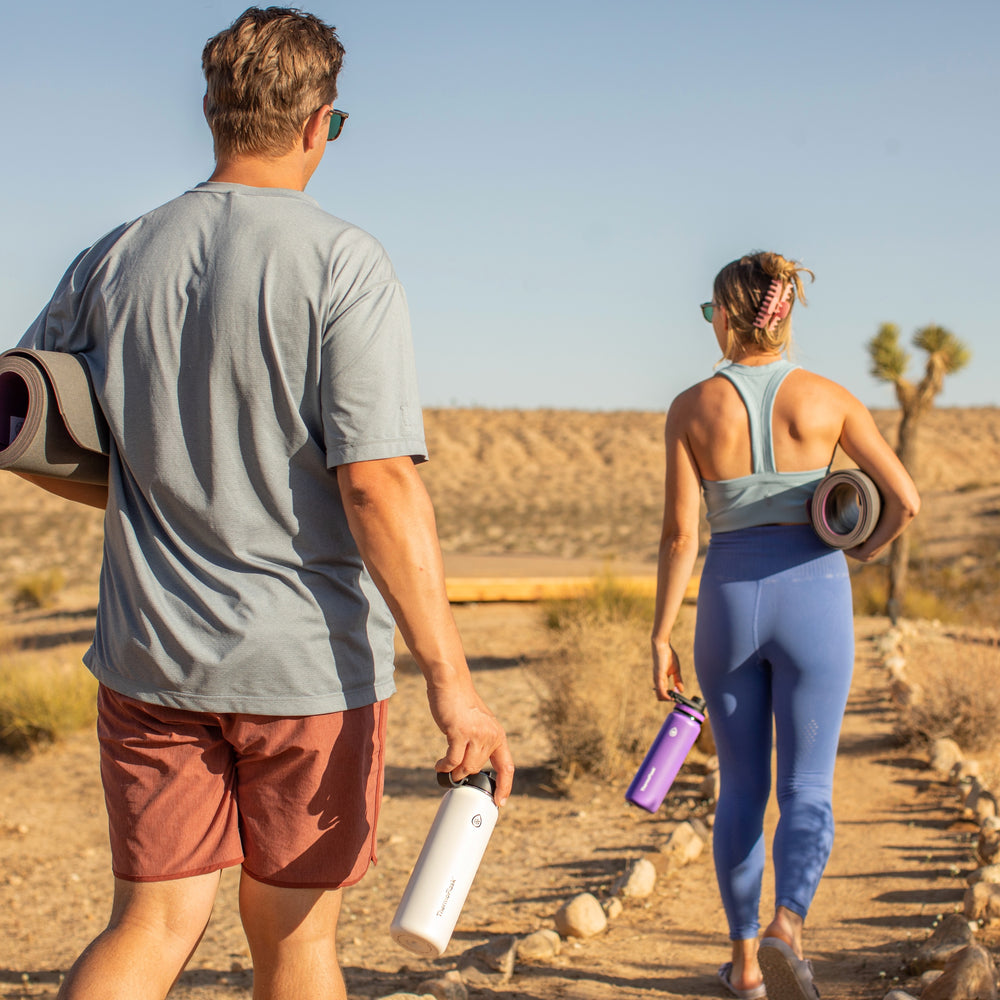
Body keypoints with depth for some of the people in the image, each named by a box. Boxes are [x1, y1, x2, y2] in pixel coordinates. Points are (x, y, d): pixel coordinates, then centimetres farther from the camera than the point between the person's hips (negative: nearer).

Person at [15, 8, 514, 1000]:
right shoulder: (340, 262, -12)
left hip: (149, 658, 4)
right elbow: (377, 482, -19)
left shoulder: (115, 260, 3)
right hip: (308, 660, -3)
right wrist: (450, 680, -17)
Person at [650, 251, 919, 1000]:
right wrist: (867, 552, 16)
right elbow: (906, 499, -6)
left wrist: (662, 636, -1)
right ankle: (786, 928, -23)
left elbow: (680, 533, -7)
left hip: (730, 601, 1)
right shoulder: (827, 398, -3)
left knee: (743, 788, 16)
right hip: (813, 600, -1)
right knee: (807, 791, 3)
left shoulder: (692, 407, -4)